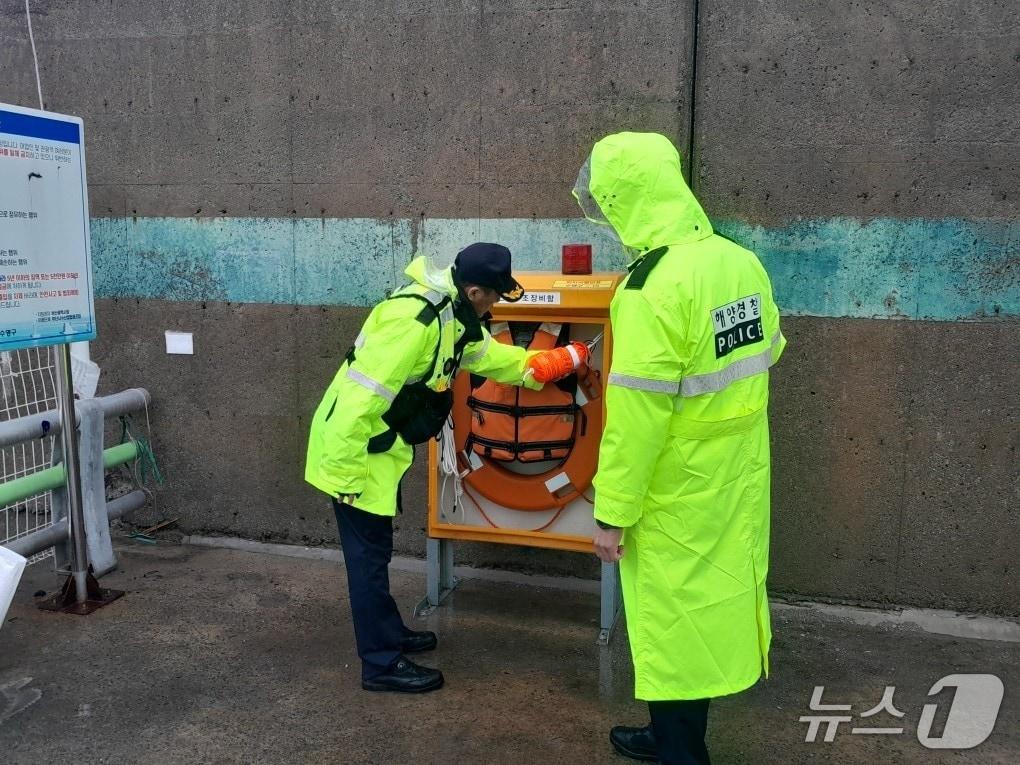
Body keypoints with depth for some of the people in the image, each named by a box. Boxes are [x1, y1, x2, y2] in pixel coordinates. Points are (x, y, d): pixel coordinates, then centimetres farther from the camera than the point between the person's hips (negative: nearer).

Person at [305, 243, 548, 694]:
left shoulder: (450, 314, 5)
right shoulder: (411, 319, -28)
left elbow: (487, 354, 23)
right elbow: (362, 395, -30)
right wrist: (346, 471, -26)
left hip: (378, 449, 10)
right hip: (353, 452, -10)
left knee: (375, 548, 21)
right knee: (369, 555, 0)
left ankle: (390, 634, 37)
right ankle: (381, 664, 13)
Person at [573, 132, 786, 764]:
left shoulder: (653, 289, -23)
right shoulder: (742, 263, 1)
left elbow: (636, 418, -22)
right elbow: (767, 353, 13)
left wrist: (612, 513, -14)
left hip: (677, 494, -8)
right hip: (736, 480, 8)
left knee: (672, 619, 8)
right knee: (704, 607, 20)